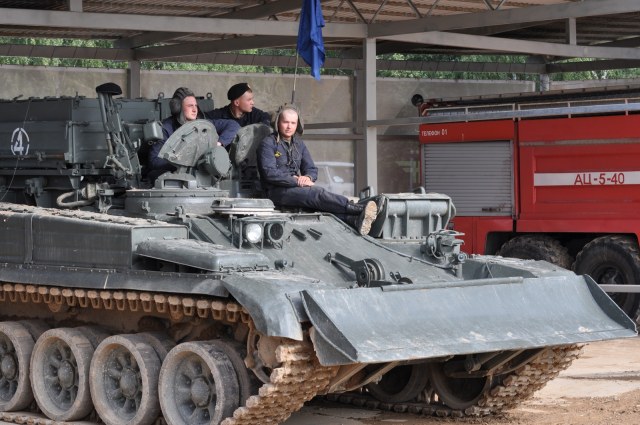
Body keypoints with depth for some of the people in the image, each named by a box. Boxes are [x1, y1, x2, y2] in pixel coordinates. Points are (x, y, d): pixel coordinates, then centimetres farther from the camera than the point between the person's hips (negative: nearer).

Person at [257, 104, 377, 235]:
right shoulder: (268, 144, -3)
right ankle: (358, 209, -42)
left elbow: (312, 170, 17)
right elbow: (270, 173, -15)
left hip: (295, 187, 6)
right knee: (316, 193, -30)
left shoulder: (299, 144, 19)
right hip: (276, 192, -6)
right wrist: (297, 181, -20)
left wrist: (308, 177, -9)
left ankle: (355, 220, -52)